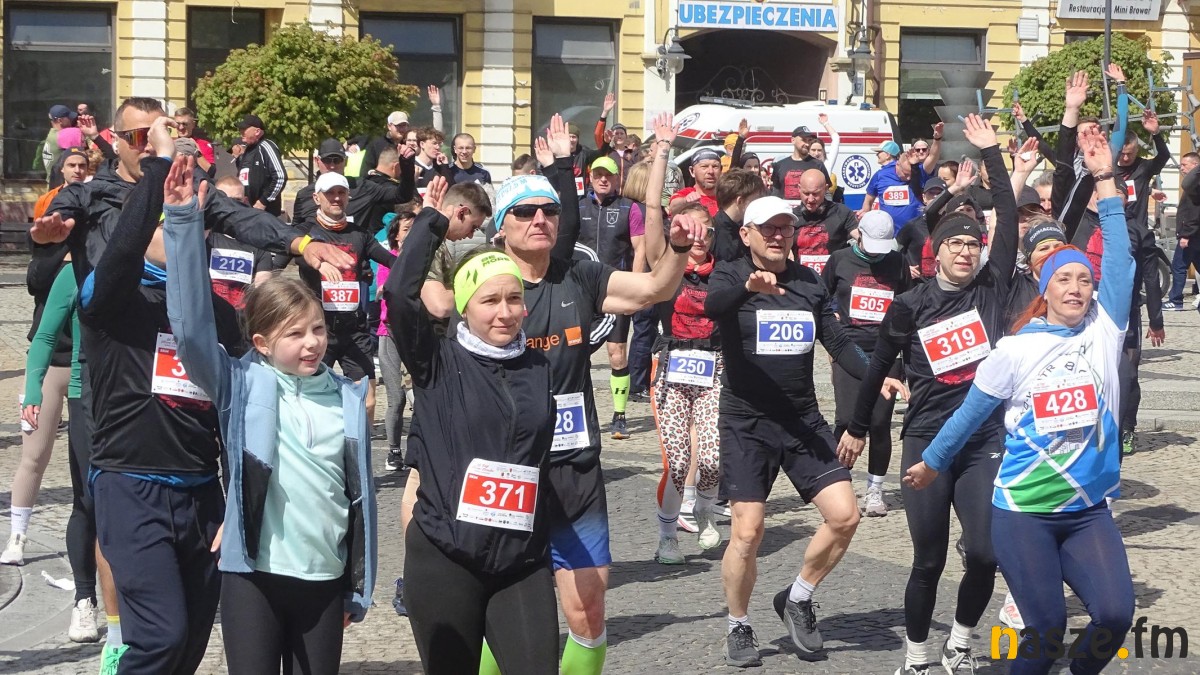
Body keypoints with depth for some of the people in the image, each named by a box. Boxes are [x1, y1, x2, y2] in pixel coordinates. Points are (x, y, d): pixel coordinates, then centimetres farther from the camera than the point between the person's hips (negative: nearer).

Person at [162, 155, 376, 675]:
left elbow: (360, 492, 10)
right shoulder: (242, 385, -3)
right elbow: (191, 327, -18)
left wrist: (359, 588, 11)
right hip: (254, 574, -3)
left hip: (326, 579, 3)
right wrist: (183, 222, -26)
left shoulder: (347, 398, 6)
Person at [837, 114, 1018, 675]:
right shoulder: (910, 305, 0)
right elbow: (879, 367, 11)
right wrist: (857, 428, 17)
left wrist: (991, 153, -1)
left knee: (986, 553, -10)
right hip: (927, 442, -1)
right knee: (929, 561, 3)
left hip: (984, 441, 1)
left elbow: (1009, 219, -3)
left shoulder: (992, 289, 3)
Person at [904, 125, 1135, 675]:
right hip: (1022, 511, -2)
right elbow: (971, 412, 8)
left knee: (1115, 615, -13)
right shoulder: (1015, 350, -3)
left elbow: (1120, 262, -4)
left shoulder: (1103, 332, 3)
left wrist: (1105, 181, -7)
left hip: (1088, 512, 2)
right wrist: (931, 462, 16)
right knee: (1046, 628, -8)